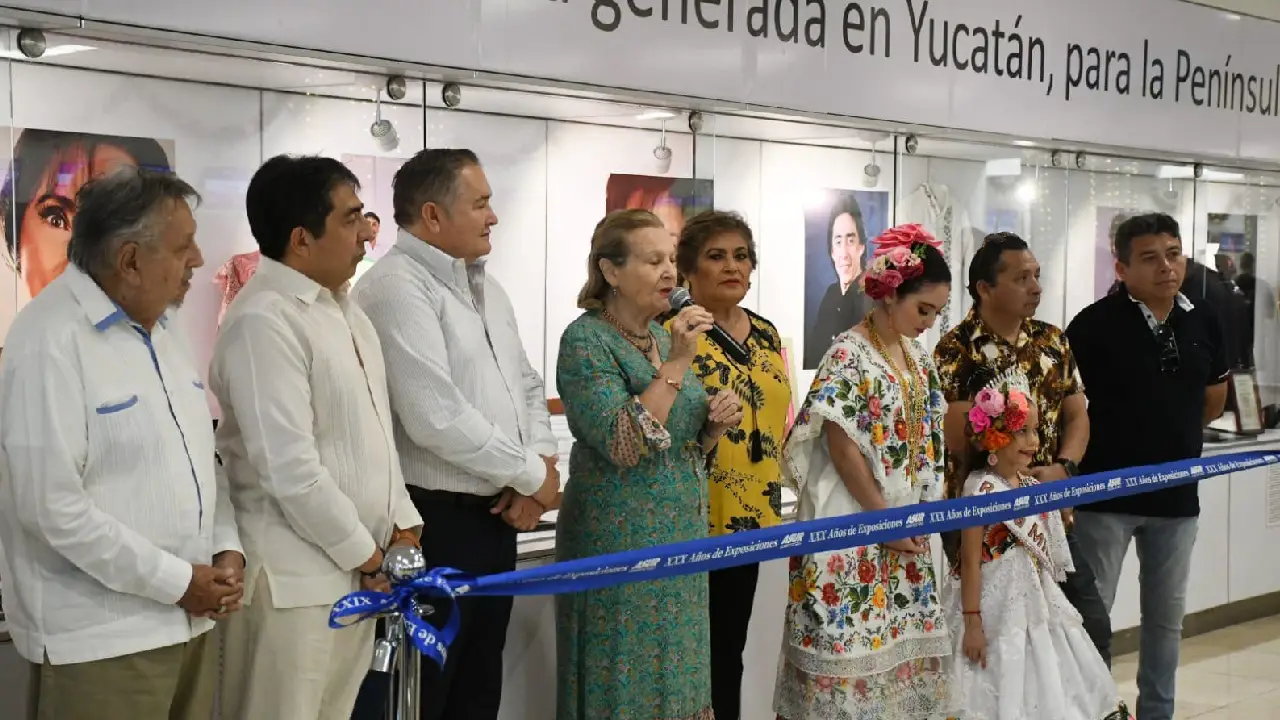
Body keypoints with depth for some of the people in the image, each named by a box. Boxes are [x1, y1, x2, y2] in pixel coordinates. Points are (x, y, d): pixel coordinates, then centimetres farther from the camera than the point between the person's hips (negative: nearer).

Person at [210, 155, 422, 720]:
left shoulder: (341, 306, 11)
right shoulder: (263, 320, -18)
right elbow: (289, 467, -22)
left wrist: (400, 524, 9)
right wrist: (365, 554, -12)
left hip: (354, 566, 8)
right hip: (295, 574, -8)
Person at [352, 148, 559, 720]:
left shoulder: (487, 288, 14)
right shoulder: (397, 287, -16)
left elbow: (528, 387, 19)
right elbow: (436, 420, -25)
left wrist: (539, 464, -2)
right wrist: (533, 476, -13)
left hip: (496, 518, 9)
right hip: (434, 524, -9)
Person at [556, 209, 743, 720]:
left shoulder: (664, 336, 10)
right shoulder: (586, 340, -13)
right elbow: (623, 446, -24)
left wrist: (714, 425, -2)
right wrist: (676, 364, -24)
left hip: (681, 537, 8)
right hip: (621, 544, -8)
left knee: (674, 676, 13)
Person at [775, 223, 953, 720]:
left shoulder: (917, 357, 9)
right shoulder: (849, 356, -15)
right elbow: (843, 448, -17)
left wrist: (922, 512, 7)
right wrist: (886, 519, -12)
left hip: (906, 522, 8)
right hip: (854, 525, -8)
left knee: (904, 638, 11)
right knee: (851, 639, -4)